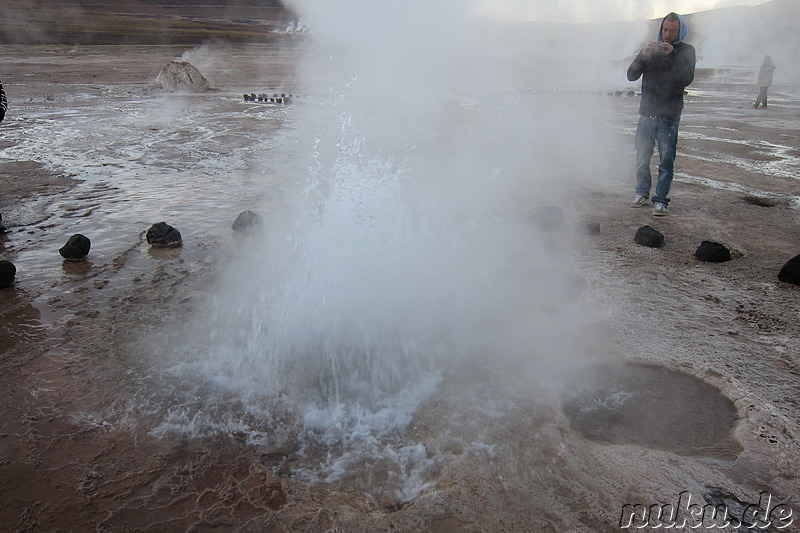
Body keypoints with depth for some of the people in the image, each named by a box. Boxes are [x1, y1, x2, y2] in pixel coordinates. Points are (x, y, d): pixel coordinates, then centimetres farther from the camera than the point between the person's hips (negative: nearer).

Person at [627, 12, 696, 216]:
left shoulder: (686, 51, 5)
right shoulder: (650, 49, 10)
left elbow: (687, 78, -9)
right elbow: (631, 75, 0)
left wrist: (672, 55, -17)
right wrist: (643, 55, -17)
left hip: (669, 116, -2)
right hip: (646, 114, 2)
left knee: (666, 160, -4)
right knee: (642, 157, 8)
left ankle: (661, 200, 2)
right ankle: (642, 193, 24)